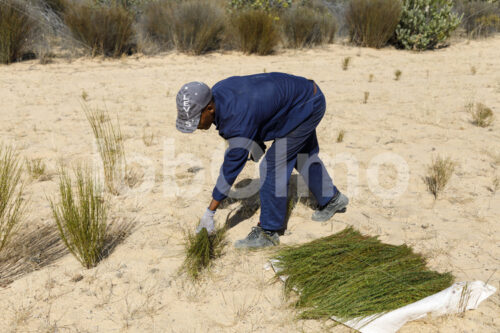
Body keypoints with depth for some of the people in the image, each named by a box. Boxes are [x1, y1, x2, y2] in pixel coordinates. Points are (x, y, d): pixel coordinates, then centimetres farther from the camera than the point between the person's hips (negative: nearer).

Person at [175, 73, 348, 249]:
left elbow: (231, 169, -30)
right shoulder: (216, 93, -12)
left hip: (308, 105, -10)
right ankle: (332, 198, 47)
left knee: (274, 165, -13)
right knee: (303, 154, 25)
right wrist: (256, 142, 4)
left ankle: (268, 232, -2)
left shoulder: (239, 120, -37)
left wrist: (210, 212, -23)